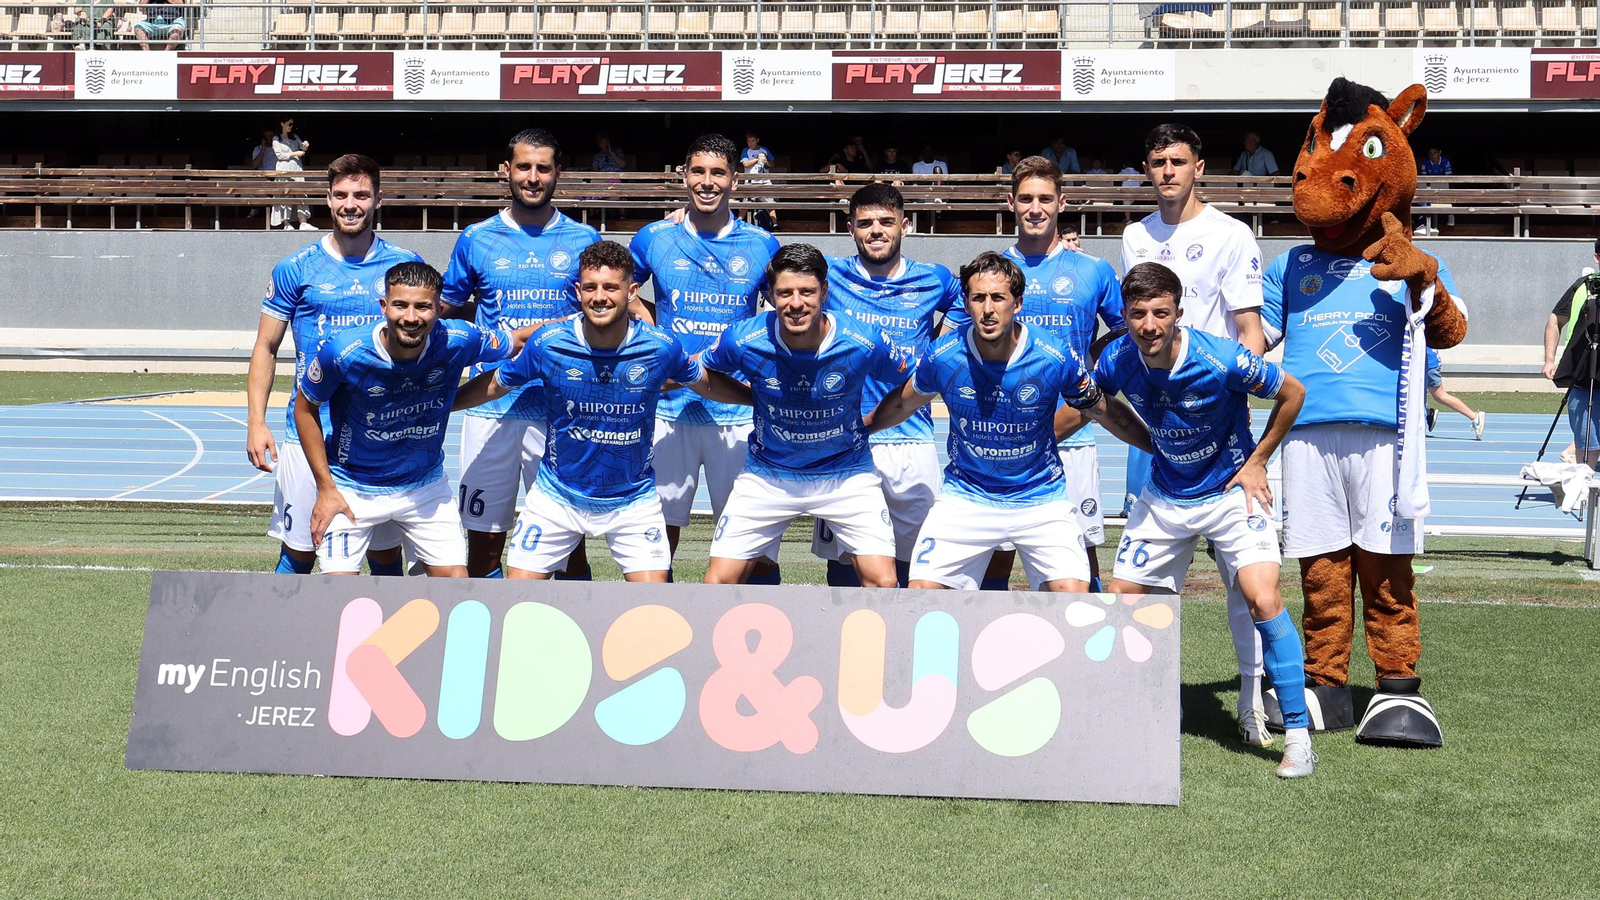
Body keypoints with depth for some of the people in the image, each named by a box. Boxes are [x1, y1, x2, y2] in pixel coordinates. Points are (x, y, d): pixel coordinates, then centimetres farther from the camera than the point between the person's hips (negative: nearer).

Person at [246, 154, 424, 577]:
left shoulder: (407, 265, 4)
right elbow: (266, 348, 7)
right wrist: (255, 422, -3)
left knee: (386, 552, 8)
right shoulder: (296, 269, 1)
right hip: (310, 433, -1)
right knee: (299, 550, 3)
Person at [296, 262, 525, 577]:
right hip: (352, 488, -2)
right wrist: (325, 488, -9)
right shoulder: (344, 352, -25)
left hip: (426, 487, 2)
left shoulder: (458, 342, -20)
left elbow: (515, 342, 2)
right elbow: (305, 407, -8)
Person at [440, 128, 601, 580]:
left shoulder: (584, 241, 5)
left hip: (563, 409, -1)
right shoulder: (476, 239, 7)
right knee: (484, 538, 4)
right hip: (491, 407, 1)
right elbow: (447, 311, 16)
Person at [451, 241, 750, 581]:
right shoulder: (546, 343, -15)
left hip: (633, 498, 0)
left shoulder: (661, 347, -14)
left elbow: (706, 384, 7)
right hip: (557, 495, 0)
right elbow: (495, 385, 2)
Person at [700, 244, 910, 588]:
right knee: (718, 583, -4)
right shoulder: (743, 340, -19)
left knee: (884, 584, -13)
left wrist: (869, 423, 3)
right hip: (767, 476, 1)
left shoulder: (864, 344, -20)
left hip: (846, 476, -1)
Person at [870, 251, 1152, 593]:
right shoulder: (943, 357, -13)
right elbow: (904, 402, 10)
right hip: (965, 497, 1)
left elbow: (1104, 411, 2)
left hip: (1042, 498, -1)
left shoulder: (1057, 357, -16)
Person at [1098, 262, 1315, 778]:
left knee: (1263, 600, -21)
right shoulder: (1117, 362, -14)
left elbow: (1292, 393, -9)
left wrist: (1257, 462, -6)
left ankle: (1298, 734, -10)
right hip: (1164, 496, 5)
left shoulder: (1220, 360, -26)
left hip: (1231, 492, -4)